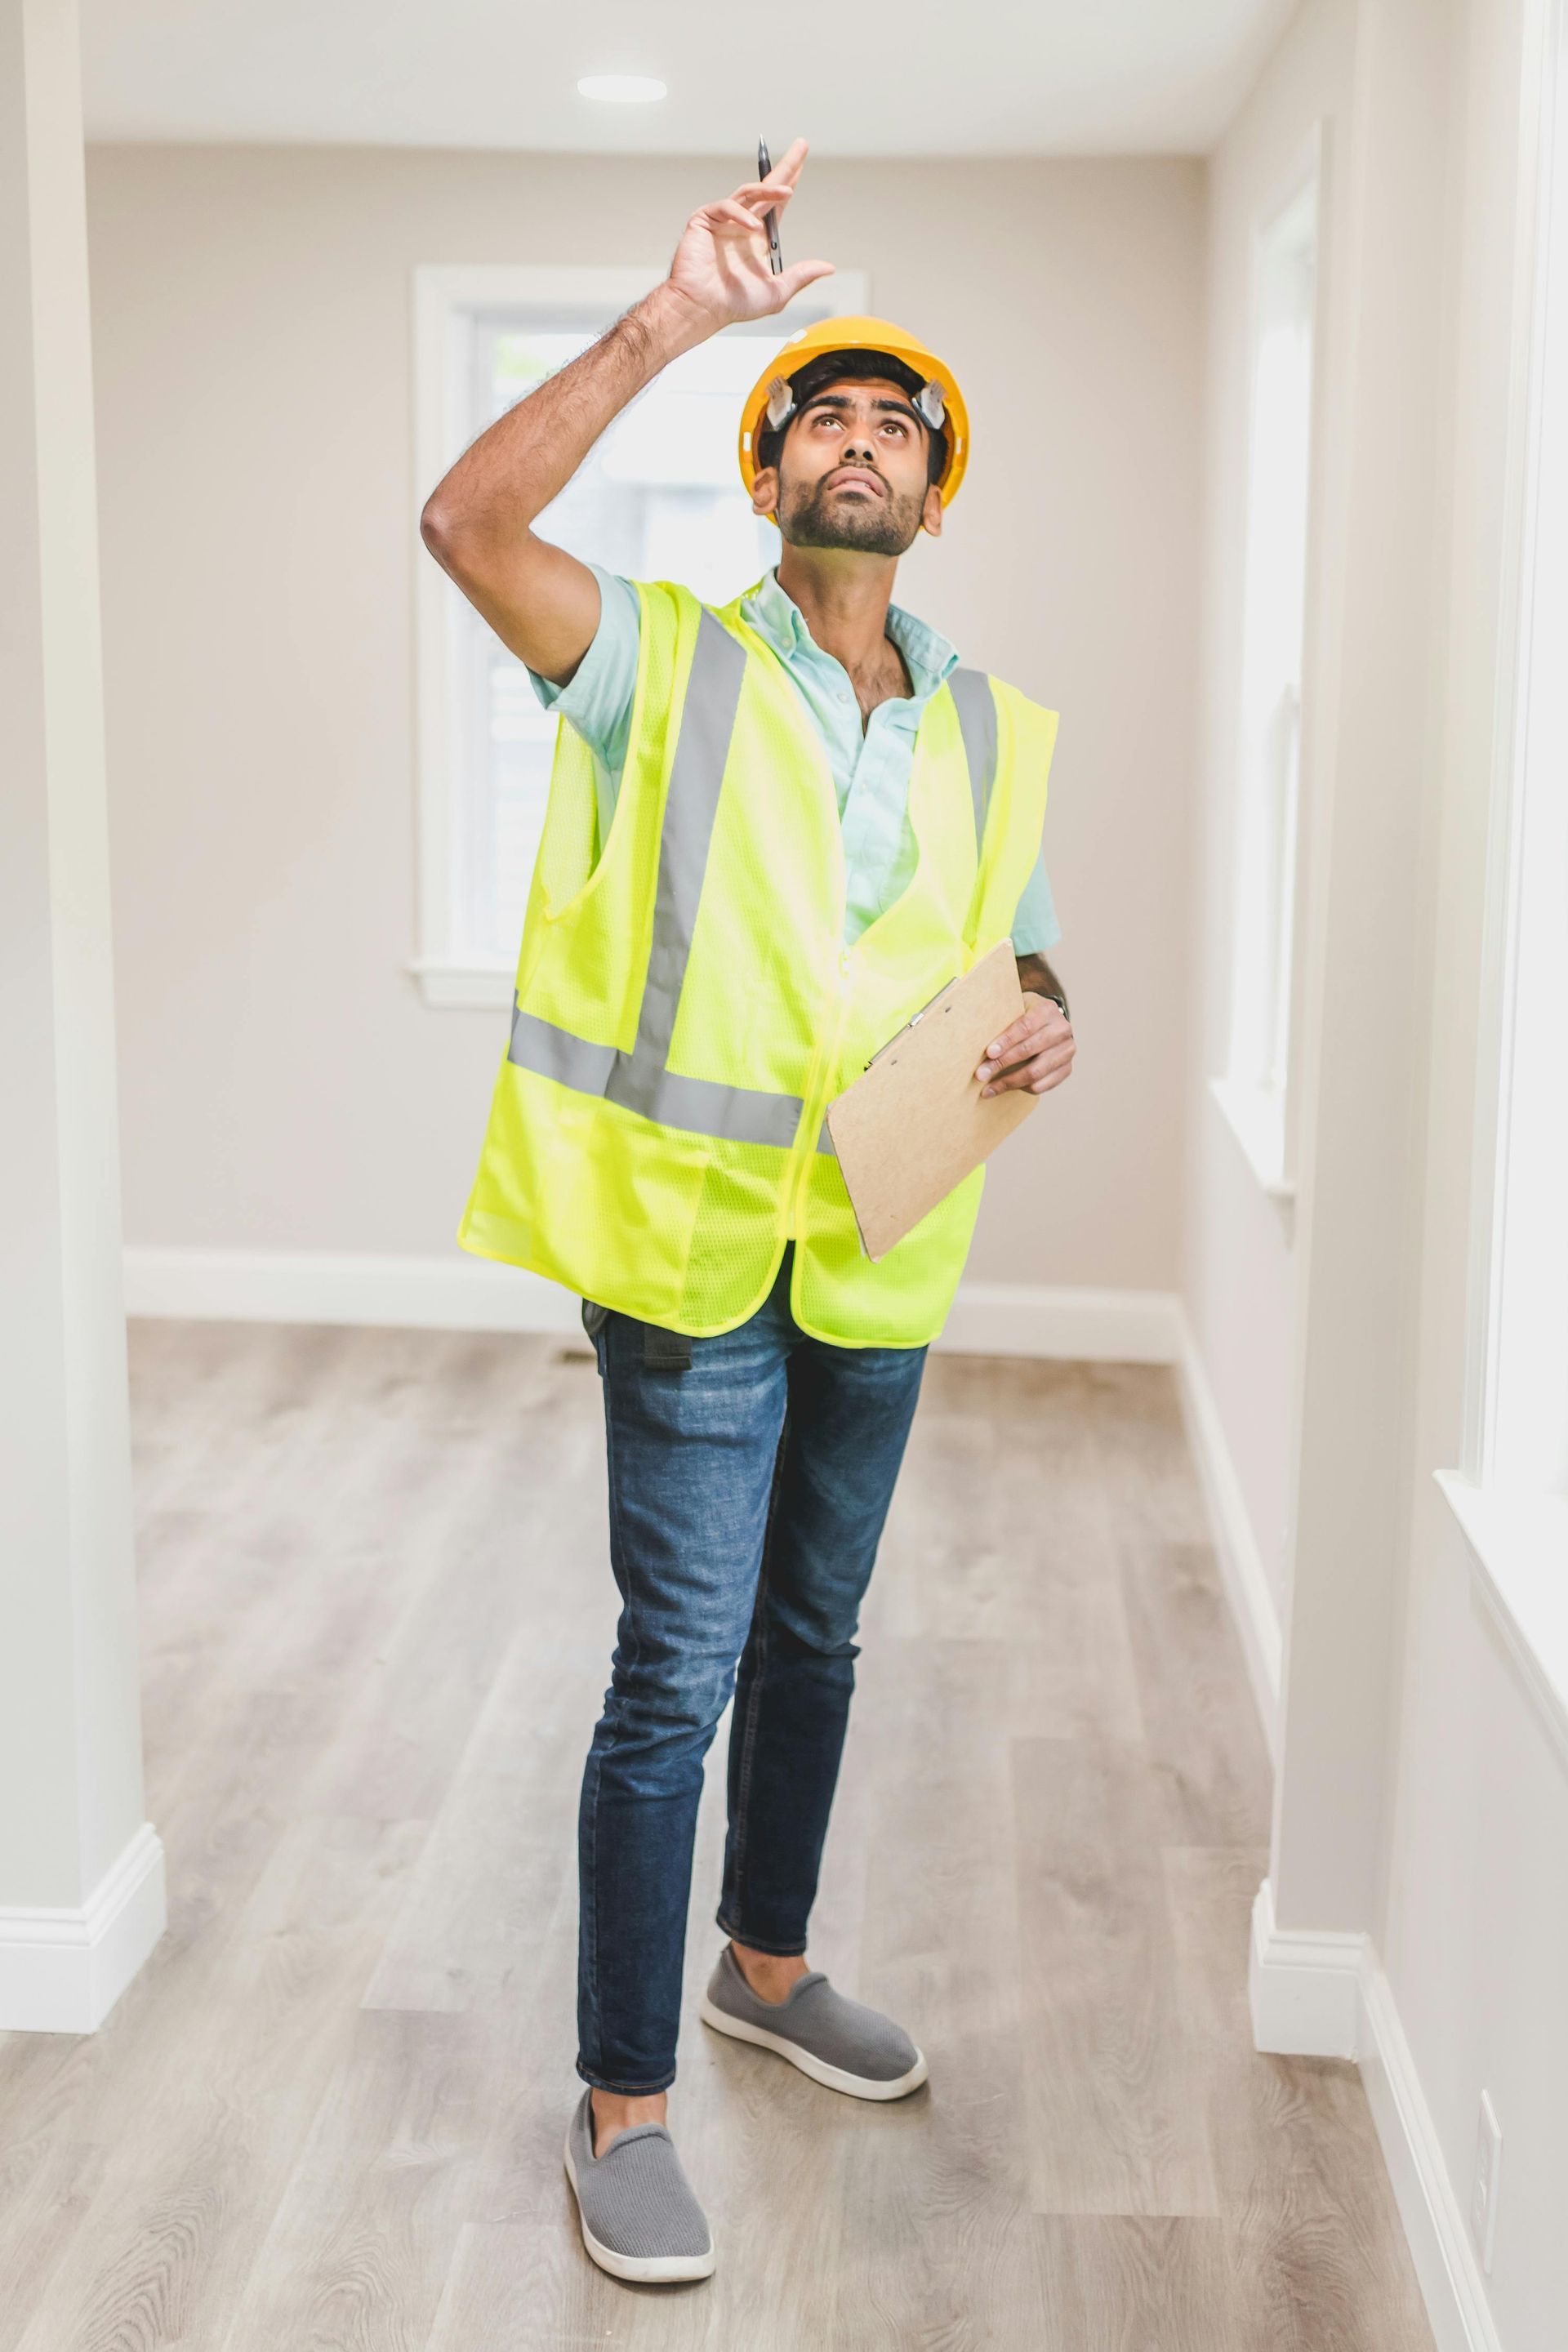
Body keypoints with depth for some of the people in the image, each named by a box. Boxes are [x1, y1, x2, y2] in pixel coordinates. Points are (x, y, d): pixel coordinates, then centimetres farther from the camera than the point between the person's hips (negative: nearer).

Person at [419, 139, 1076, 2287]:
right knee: (679, 1669, -2)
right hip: (694, 1243, -5)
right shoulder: (666, 662, -4)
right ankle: (623, 2103, 13)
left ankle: (768, 1965, 41)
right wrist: (674, 319, -24)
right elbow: (467, 522, -20)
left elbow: (1015, 949, 19)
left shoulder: (995, 732, 9)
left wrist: (1046, 1025, -6)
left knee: (815, 1638, 20)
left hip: (883, 1256, 5)